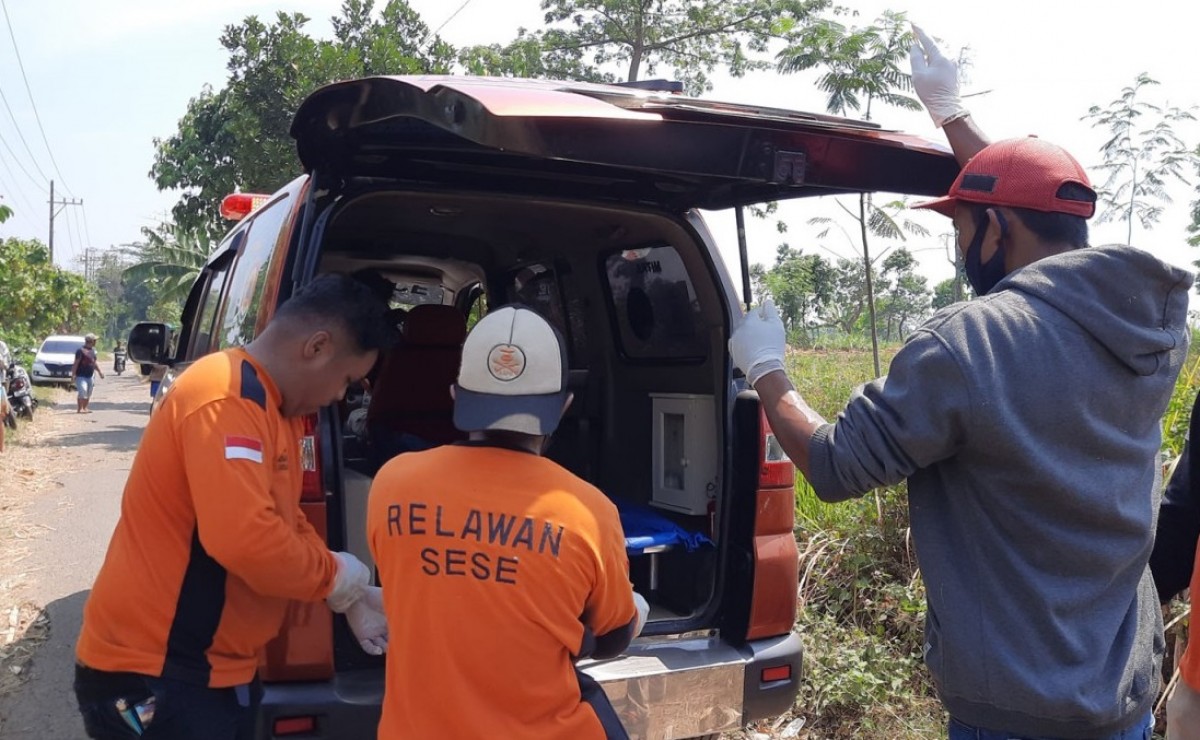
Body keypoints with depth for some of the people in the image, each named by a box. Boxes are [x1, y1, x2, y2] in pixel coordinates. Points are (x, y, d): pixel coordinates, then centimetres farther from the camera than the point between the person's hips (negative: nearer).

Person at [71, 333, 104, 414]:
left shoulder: (93, 350, 14)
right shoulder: (81, 350, -10)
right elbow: (76, 363, -13)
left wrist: (100, 371, 20)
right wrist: (73, 375, -16)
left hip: (90, 376, 8)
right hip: (81, 376, -8)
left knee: (88, 393, 10)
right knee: (82, 392, -16)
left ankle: (85, 408, 19)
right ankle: (79, 409, -13)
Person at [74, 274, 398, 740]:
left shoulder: (275, 406, 9)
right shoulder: (227, 398, -24)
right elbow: (247, 541, -33)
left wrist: (351, 596, 9)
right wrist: (339, 577, -16)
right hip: (153, 676, -9)